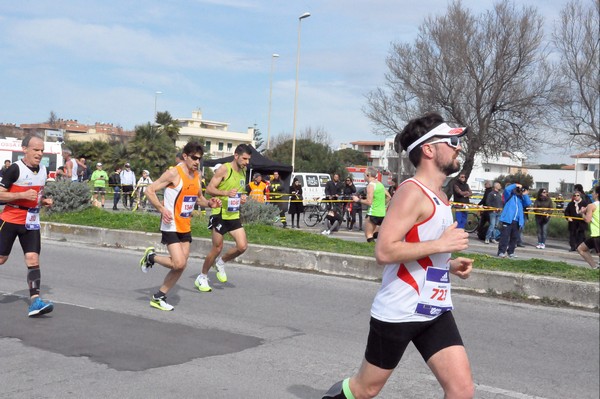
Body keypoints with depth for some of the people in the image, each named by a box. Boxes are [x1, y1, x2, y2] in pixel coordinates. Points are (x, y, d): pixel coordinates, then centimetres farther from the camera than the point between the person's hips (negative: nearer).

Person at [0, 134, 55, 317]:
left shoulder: (43, 170, 7)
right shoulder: (15, 169, -13)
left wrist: (44, 201, 4)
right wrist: (23, 195, -25)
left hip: (31, 221, 4)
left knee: (33, 259, -7)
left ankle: (35, 301, -12)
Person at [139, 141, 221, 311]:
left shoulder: (197, 175, 10)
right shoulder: (174, 173, -14)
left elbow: (199, 197, 24)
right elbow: (149, 190, -13)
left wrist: (210, 203, 2)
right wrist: (162, 209, -24)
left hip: (185, 227, 8)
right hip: (171, 226, -8)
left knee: (181, 266, 6)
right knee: (179, 263, -17)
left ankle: (159, 297, 19)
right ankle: (151, 257, 11)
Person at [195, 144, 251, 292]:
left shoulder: (243, 172, 12)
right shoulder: (224, 169, -11)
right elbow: (209, 188, -14)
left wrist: (243, 197, 5)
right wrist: (226, 193, -29)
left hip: (234, 215, 7)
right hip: (220, 213, -7)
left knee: (242, 246, -5)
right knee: (217, 248, -2)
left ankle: (221, 262, 22)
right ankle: (202, 278, 18)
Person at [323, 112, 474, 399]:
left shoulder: (438, 196, 12)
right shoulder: (413, 192, -17)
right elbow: (384, 252, -26)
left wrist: (450, 265, 8)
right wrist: (440, 244, -23)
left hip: (436, 311, 8)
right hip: (398, 312, -8)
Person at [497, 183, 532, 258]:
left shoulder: (522, 198, 17)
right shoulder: (510, 195, 7)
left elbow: (528, 203, 2)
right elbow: (507, 189, -12)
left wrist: (525, 195, -1)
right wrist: (515, 185, -3)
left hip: (517, 221, 5)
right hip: (508, 219, -5)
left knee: (515, 237, 8)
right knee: (505, 236, -6)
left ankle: (511, 252, 17)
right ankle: (501, 252, -5)